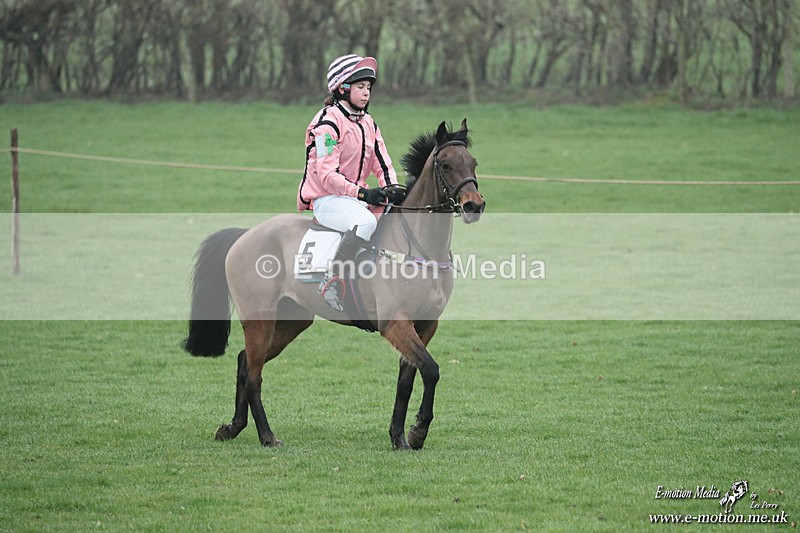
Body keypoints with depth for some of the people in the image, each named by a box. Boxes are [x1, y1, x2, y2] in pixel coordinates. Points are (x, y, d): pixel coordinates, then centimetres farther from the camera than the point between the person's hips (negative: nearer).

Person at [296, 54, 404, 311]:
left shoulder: (368, 124, 16)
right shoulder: (328, 122, -11)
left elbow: (383, 165, 14)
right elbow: (326, 174, -18)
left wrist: (392, 190, -8)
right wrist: (362, 193, -25)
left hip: (356, 198, 8)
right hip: (326, 200, -8)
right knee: (366, 221, -36)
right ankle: (332, 282, -33)